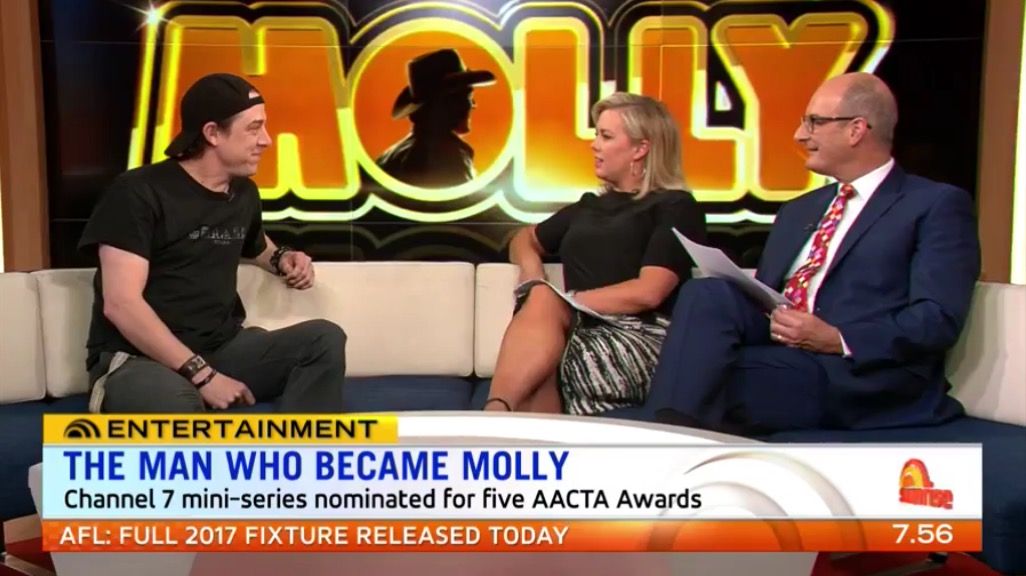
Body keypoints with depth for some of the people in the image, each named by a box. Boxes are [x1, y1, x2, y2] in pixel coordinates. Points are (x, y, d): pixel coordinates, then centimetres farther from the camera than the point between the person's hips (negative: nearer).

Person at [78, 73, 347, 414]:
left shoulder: (244, 193, 12)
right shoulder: (139, 193, -9)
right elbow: (121, 304, -18)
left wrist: (282, 259, 11)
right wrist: (201, 374, -24)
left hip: (221, 349, 7)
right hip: (137, 360, -6)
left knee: (325, 339, -16)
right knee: (174, 404, -42)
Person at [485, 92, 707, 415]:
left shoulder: (675, 207, 6)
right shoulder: (590, 205, 27)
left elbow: (648, 292, -9)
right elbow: (524, 240, 35)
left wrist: (567, 301, -10)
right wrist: (533, 276, 10)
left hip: (639, 340, -5)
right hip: (579, 333, 5)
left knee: (542, 306, -33)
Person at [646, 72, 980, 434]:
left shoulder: (936, 205, 4)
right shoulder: (797, 212, 26)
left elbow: (939, 319, -8)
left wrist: (838, 339, -18)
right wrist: (731, 306, -2)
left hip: (862, 379, -6)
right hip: (779, 355, 6)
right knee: (707, 294, -24)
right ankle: (672, 433, -29)